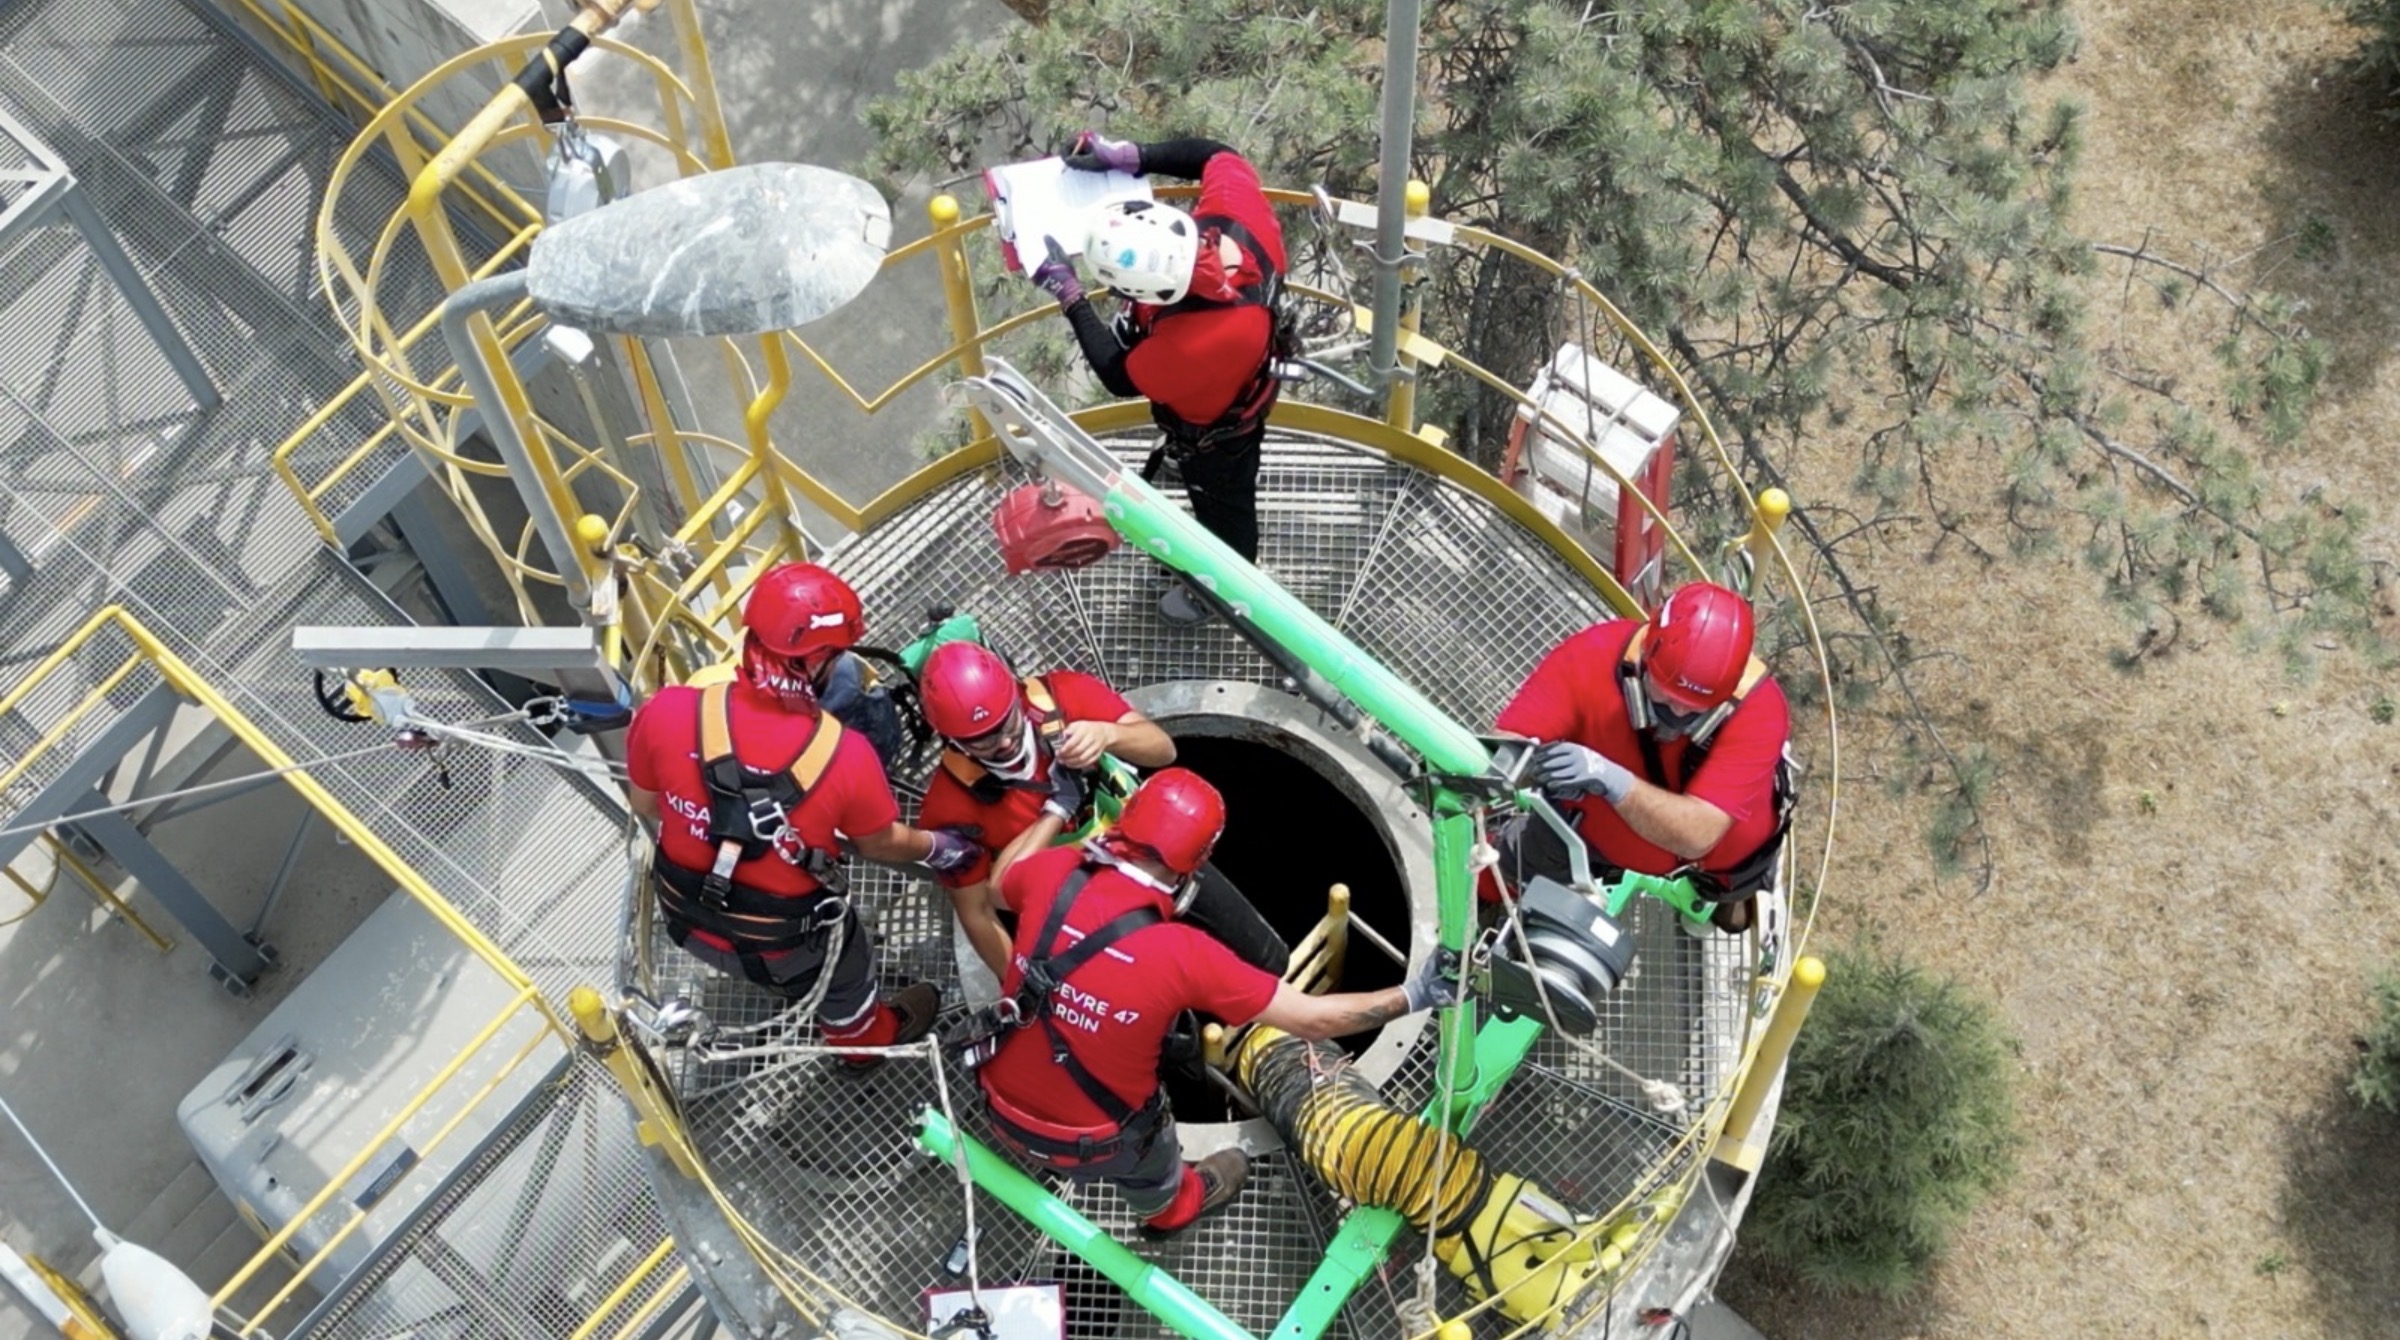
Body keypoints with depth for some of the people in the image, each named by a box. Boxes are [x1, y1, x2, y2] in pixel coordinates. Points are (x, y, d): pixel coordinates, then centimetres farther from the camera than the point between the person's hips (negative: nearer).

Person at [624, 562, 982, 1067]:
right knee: (843, 974, 33)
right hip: (784, 941, -2)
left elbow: (646, 806, -8)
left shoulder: (667, 713, -29)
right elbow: (881, 844, -11)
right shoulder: (845, 755, -32)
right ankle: (864, 1037, 63)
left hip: (686, 917, 3)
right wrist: (935, 847, 12)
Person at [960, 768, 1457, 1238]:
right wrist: (1413, 996, -13)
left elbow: (999, 887, 5)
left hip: (1003, 1108, 3)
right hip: (1090, 1143, -3)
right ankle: (1170, 1208, 65)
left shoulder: (1052, 874, -22)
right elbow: (1312, 1019, -22)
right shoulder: (1183, 955, -31)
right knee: (1153, 1169, 33)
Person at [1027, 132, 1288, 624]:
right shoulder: (1233, 215, -37)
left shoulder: (1193, 343, -50)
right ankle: (1216, 553, 67)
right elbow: (1215, 155, -14)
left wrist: (1068, 296, -26)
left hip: (1215, 426, -6)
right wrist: (1132, 156, -24)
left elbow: (1121, 377, -29)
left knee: (1222, 505, 26)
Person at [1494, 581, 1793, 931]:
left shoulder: (1758, 705, -40)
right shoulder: (1590, 658, -37)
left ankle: (1724, 890, 37)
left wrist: (1611, 780, -61)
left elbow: (1696, 835, -46)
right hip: (1596, 829, 0)